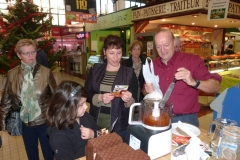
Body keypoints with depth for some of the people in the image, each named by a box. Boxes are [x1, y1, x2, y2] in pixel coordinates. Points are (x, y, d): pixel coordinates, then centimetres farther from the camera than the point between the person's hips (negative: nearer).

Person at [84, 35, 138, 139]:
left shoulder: (129, 73, -6)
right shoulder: (95, 69, 0)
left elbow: (134, 103, -6)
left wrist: (128, 100, -28)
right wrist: (100, 98, -20)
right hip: (96, 124, 2)